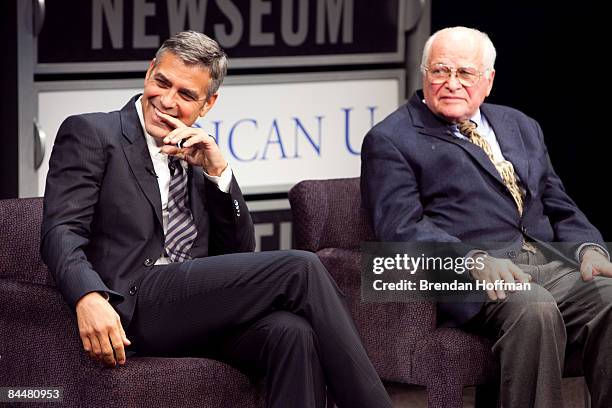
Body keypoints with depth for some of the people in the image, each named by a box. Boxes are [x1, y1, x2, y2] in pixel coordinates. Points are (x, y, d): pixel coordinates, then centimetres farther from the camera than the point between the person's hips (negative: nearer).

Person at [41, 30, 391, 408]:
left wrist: (218, 172, 3)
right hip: (135, 304, -6)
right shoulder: (90, 134, 6)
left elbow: (239, 255, 18)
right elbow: (61, 232, -7)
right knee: (301, 269, -20)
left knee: (293, 332, -28)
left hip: (198, 306, 6)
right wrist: (90, 299, -28)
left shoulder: (197, 155, 23)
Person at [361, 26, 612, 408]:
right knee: (534, 309, -36)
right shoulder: (390, 140, 7)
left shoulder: (522, 128, 26)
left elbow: (560, 208, 25)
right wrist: (474, 260, -22)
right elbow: (402, 227, -6)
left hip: (550, 262, 6)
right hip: (465, 274, -5)